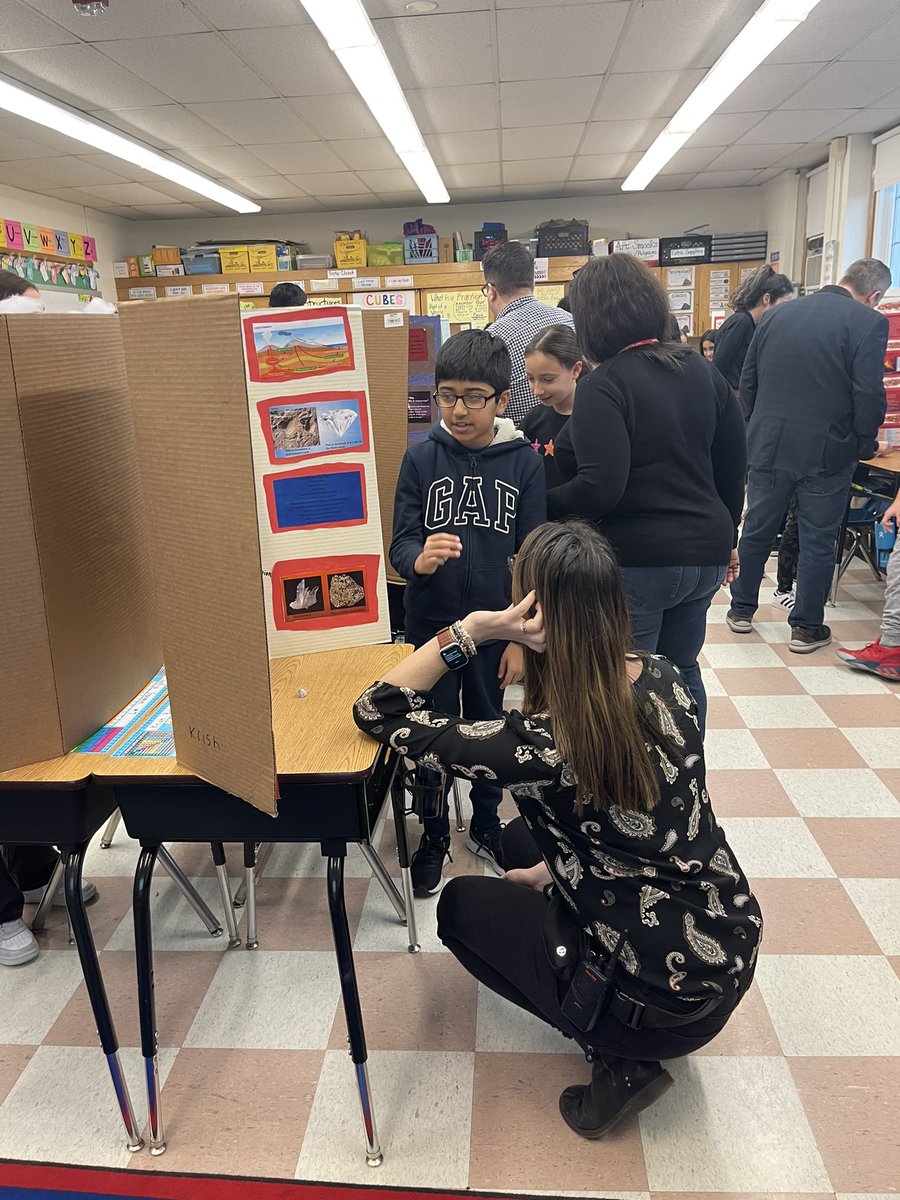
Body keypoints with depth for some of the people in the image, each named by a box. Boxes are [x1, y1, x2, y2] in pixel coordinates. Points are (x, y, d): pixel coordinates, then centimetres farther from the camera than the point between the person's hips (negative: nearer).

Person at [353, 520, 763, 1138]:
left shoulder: (543, 745, -30)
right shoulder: (665, 680, -9)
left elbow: (378, 712, -20)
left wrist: (474, 628, -27)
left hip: (667, 1008, -6)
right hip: (735, 952, 7)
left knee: (460, 904, 15)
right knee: (520, 840, 22)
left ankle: (622, 1063, 7)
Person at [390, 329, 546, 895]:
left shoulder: (523, 461, -7)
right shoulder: (421, 458, -6)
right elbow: (401, 540, -8)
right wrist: (418, 559, -32)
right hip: (431, 624, 0)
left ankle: (486, 823, 39)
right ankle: (435, 834, 32)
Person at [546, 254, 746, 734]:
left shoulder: (603, 386, -15)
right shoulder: (702, 371, 7)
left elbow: (599, 490, -24)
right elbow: (733, 466, 14)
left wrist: (540, 504, -8)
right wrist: (726, 538, 24)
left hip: (637, 559, -7)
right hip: (705, 553, 8)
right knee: (681, 671, 22)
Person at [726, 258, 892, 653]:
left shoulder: (777, 315, 6)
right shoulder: (868, 323, -9)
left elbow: (747, 381, 8)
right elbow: (869, 396, -15)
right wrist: (865, 444, 0)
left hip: (768, 445, 4)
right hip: (826, 453, -4)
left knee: (756, 530, 16)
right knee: (818, 541, 8)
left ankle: (741, 610, 28)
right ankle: (806, 627, 17)